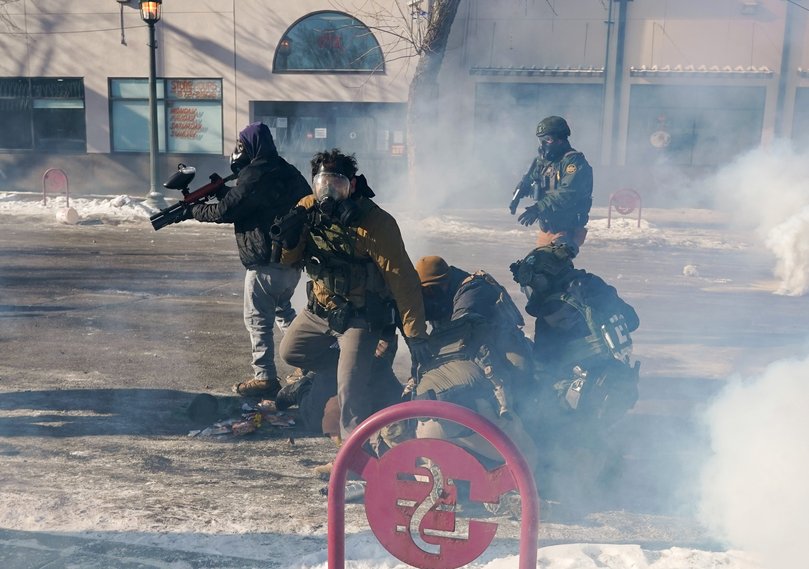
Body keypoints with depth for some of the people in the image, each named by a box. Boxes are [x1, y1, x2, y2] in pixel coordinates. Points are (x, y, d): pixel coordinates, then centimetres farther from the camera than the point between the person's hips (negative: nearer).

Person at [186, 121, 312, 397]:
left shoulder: (255, 175, -15)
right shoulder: (285, 170, 13)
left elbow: (226, 211, -14)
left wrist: (194, 209, 1)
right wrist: (223, 191, 13)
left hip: (266, 261, -9)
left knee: (257, 319, 0)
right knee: (283, 310, 24)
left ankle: (265, 378, 3)